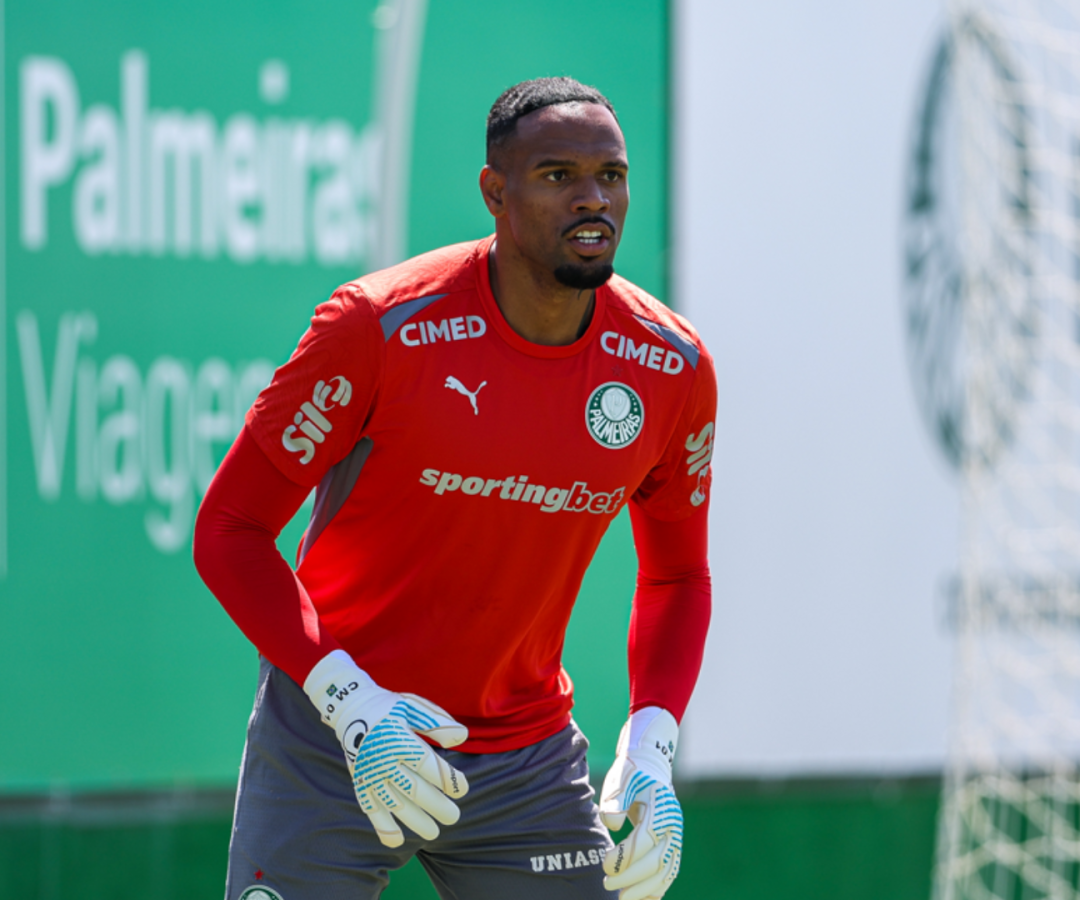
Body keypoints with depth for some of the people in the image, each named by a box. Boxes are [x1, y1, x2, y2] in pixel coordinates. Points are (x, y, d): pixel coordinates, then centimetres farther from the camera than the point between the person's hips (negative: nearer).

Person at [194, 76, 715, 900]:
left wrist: (652, 747, -5)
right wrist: (350, 704, -22)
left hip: (526, 760, 3)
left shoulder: (674, 368, -3)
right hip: (330, 742, -3)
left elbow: (677, 577, 11)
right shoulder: (380, 328, -15)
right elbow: (229, 530, -11)